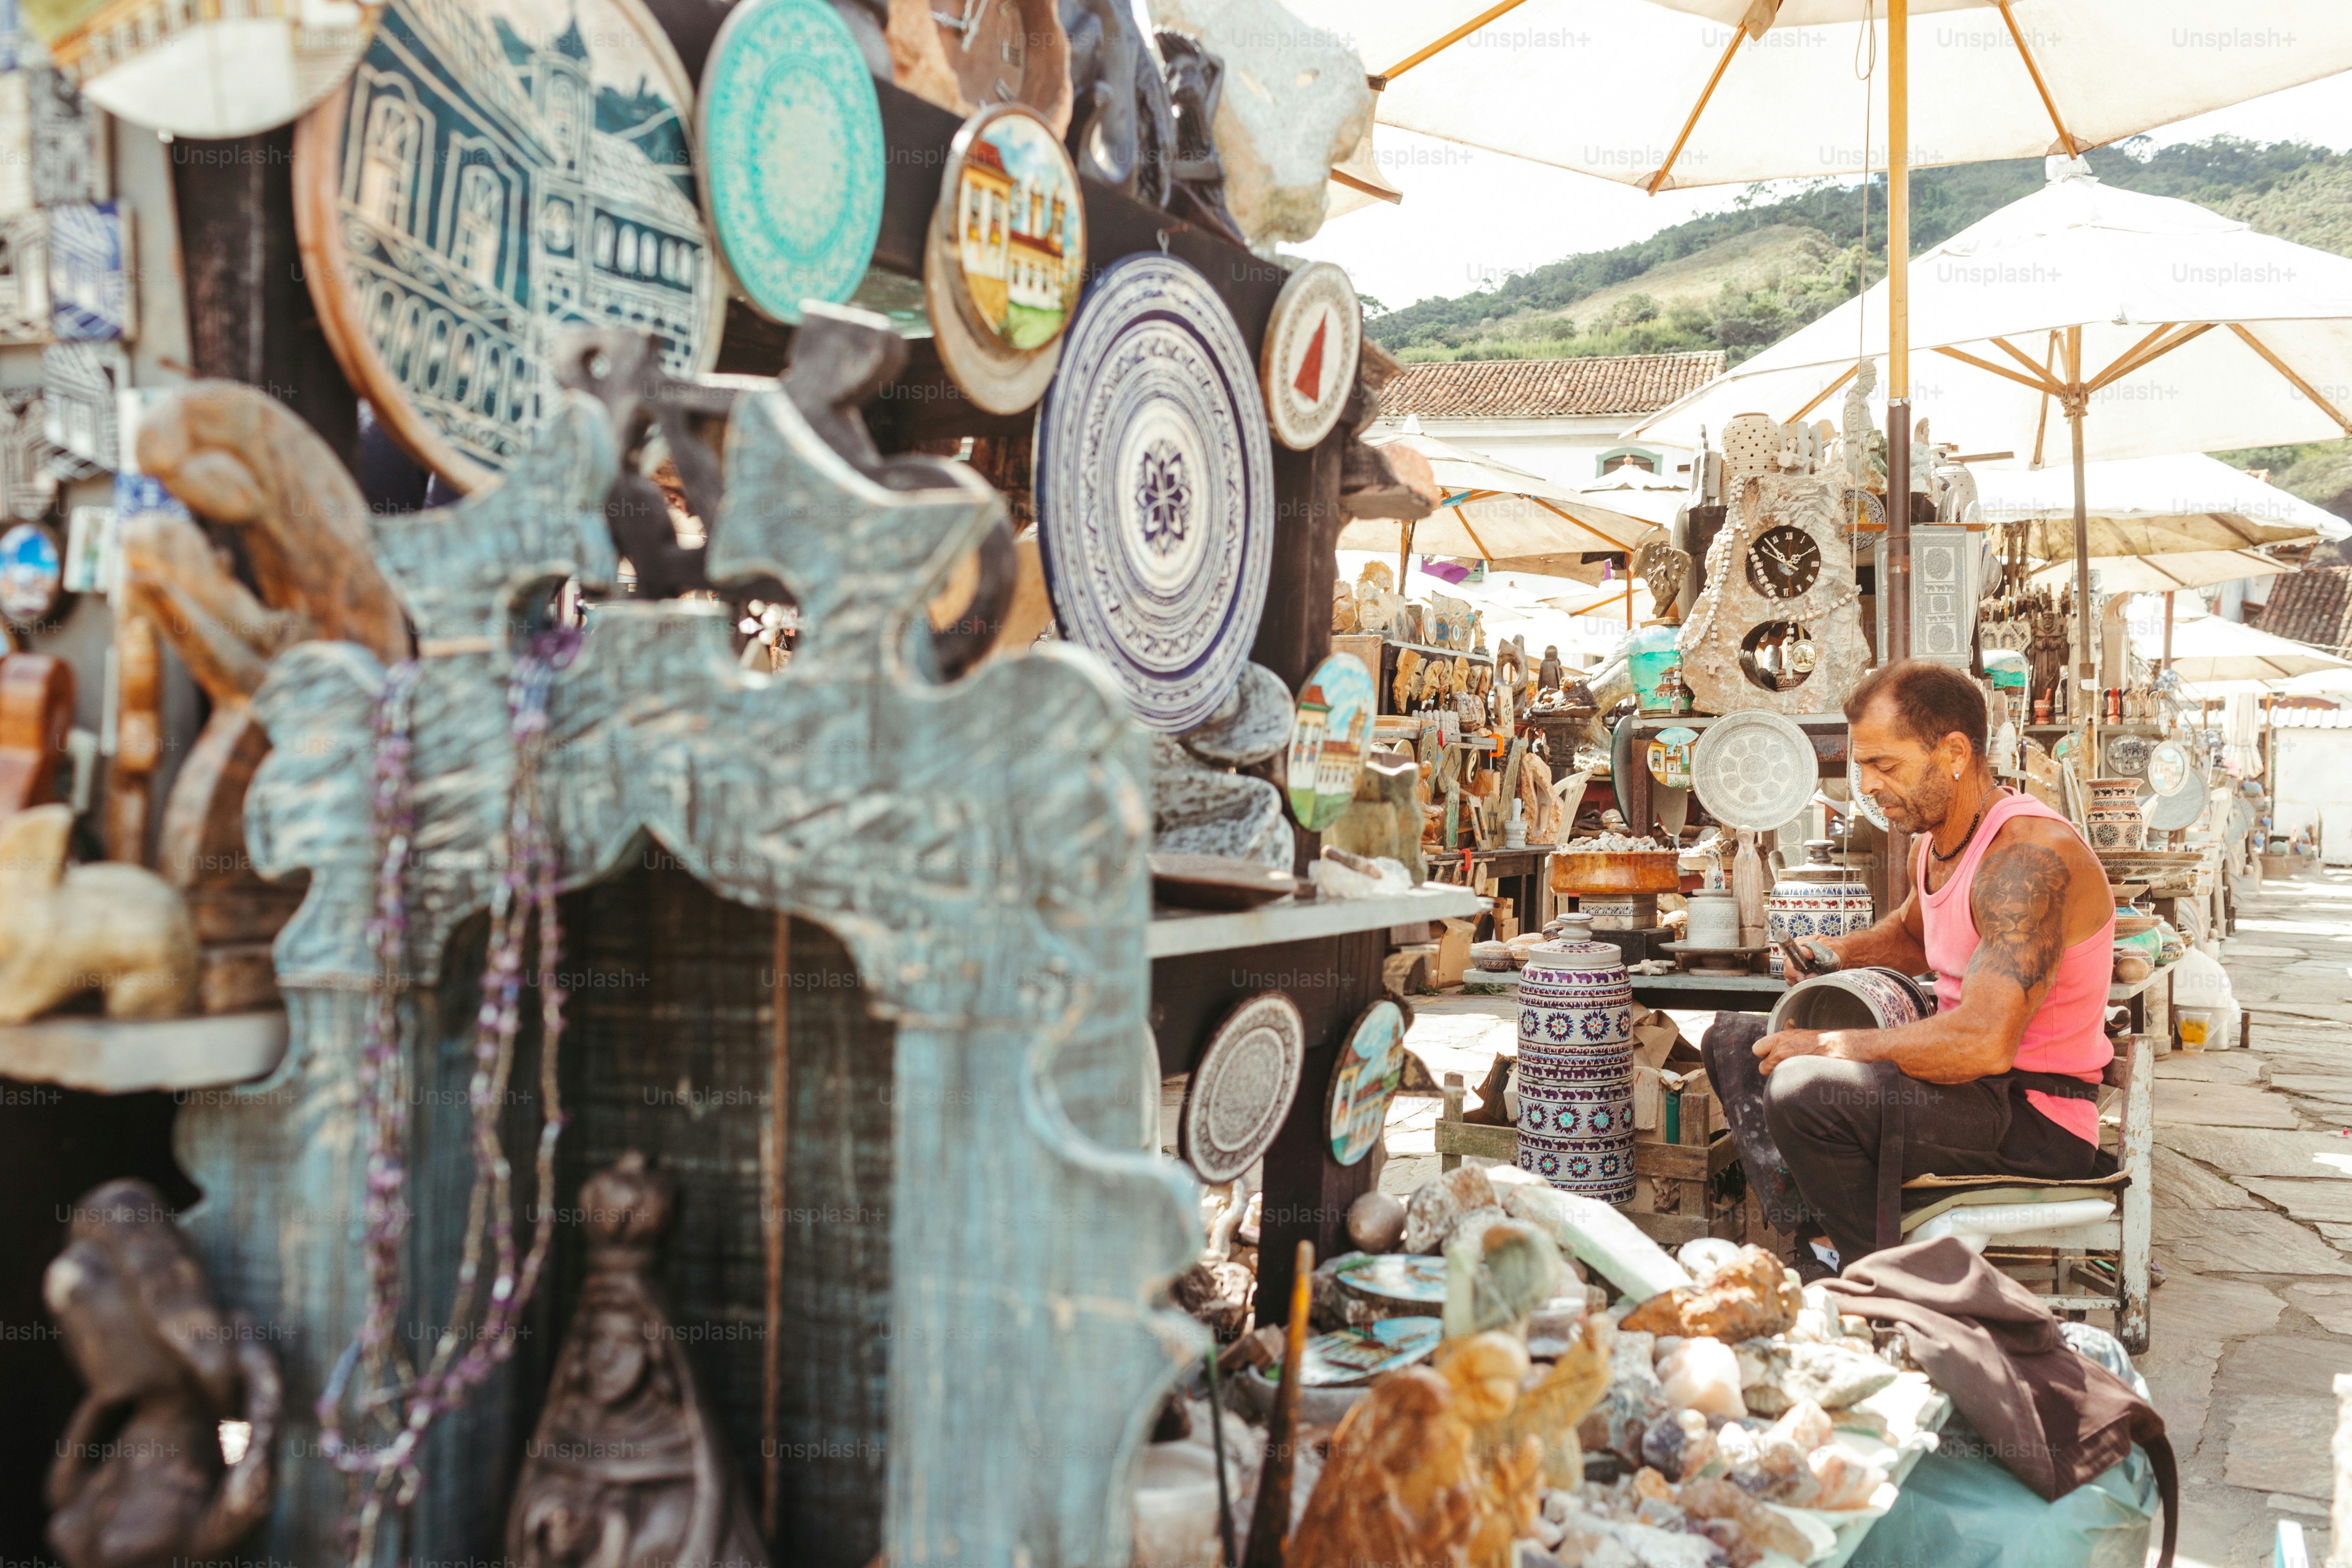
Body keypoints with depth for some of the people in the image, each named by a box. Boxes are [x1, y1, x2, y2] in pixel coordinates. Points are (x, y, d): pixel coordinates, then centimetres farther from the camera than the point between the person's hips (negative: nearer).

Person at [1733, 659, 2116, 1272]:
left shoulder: (2031, 858, -24)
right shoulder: (1932, 844, 6)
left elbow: (1985, 1042, -35)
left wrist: (1829, 1045, -25)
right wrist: (1838, 952, 9)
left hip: (2039, 1116, -10)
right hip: (1978, 1083, 10)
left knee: (1803, 1089, -31)